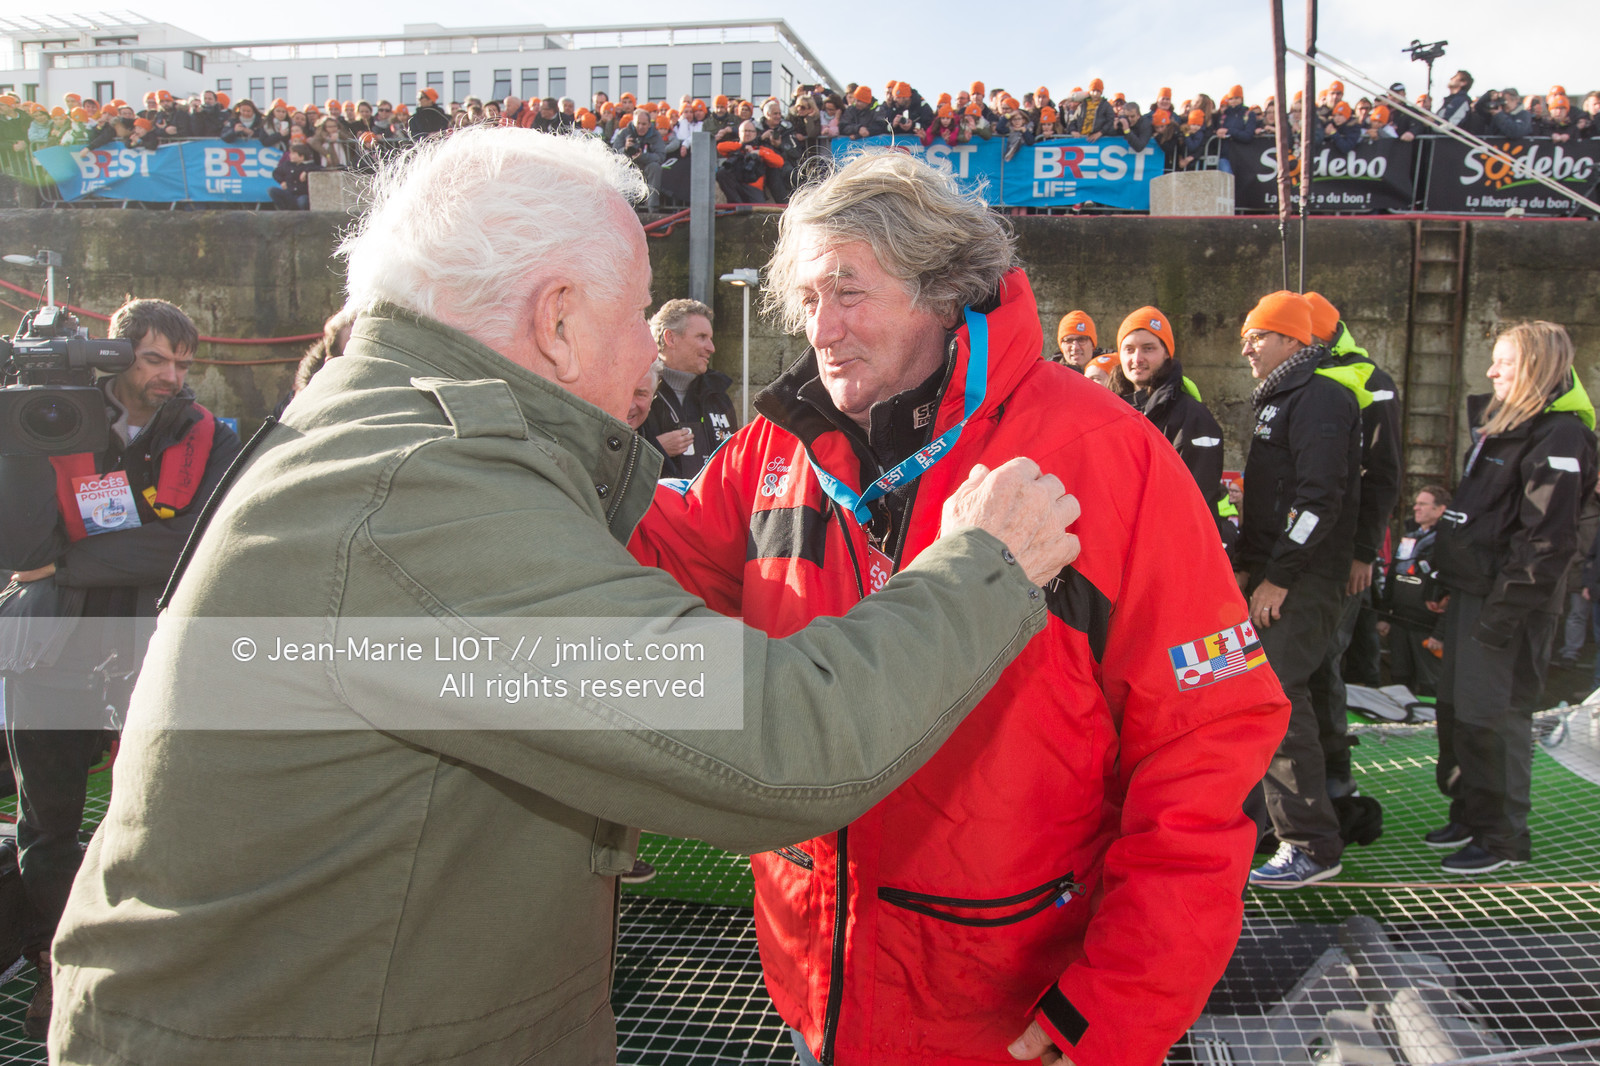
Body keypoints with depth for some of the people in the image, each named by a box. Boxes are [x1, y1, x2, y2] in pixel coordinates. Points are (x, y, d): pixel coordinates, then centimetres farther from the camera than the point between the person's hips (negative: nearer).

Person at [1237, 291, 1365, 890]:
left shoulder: (1321, 396, -11)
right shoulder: (1278, 398, 21)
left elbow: (1319, 497, -20)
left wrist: (1279, 577, -20)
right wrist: (1246, 566, 16)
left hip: (1304, 581, -10)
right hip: (1271, 575, 10)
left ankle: (1312, 847, -6)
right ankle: (1251, 811, 27)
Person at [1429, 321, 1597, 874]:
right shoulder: (1500, 426, 17)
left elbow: (1547, 538, -20)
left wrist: (1504, 610, -22)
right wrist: (1448, 581, 19)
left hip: (1509, 602, -10)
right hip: (1470, 591, 10)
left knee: (1494, 715, -4)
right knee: (1455, 708, 15)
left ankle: (1503, 837, 8)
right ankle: (1468, 814, 29)